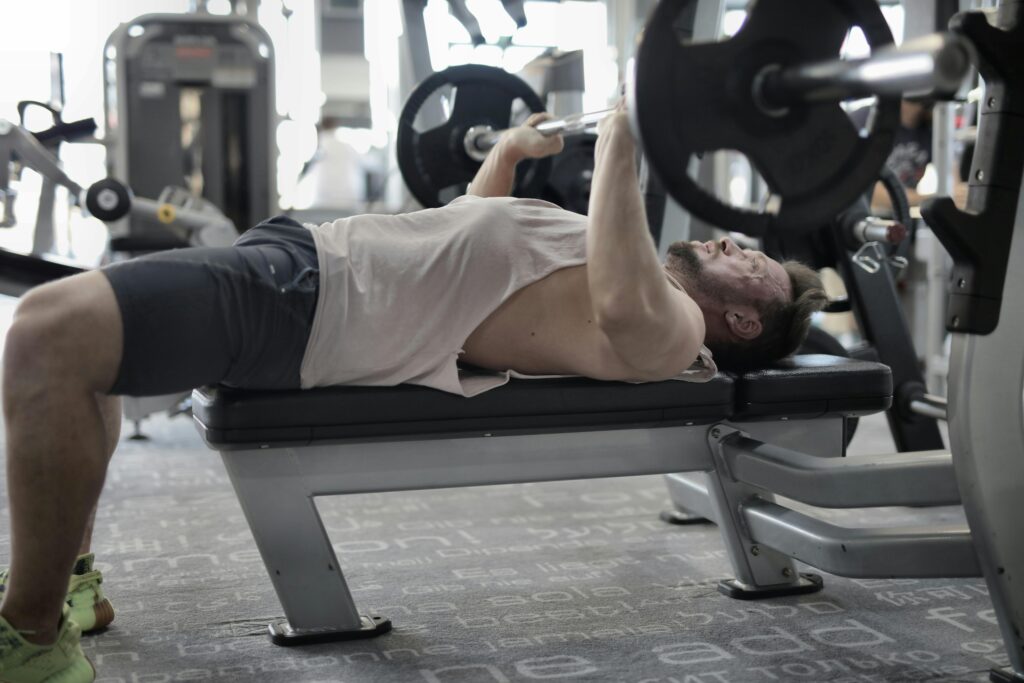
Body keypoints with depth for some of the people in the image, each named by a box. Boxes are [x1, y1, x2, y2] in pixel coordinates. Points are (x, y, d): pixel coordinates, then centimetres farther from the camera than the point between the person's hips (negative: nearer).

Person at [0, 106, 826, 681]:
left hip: (312, 309, -10)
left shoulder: (671, 328, -5)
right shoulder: (636, 278, 24)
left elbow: (623, 306, -31)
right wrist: (510, 149, 37)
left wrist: (621, 142, -24)